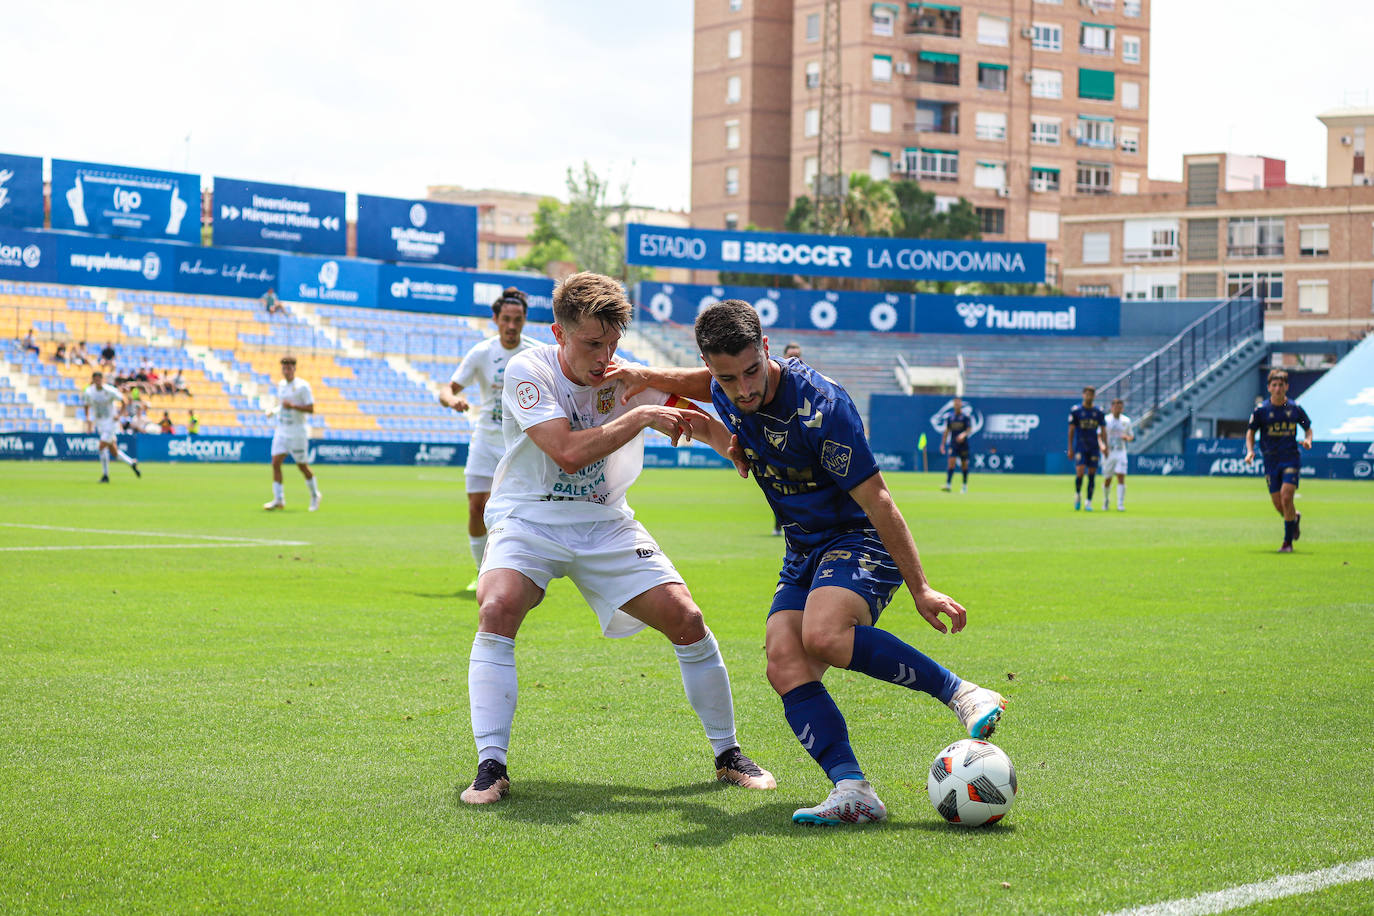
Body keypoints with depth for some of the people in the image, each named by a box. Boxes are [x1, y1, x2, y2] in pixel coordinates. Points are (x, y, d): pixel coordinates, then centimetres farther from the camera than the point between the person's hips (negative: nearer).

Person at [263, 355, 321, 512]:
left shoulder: (303, 386, -10)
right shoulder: (280, 385, 10)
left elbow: (311, 409, -14)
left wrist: (292, 406, -23)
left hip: (297, 432, -6)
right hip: (281, 431, 6)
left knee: (302, 465, 3)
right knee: (275, 463, -7)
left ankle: (315, 495, 23)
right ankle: (278, 500, -6)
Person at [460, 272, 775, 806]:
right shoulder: (528, 370, -18)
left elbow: (697, 421, 0)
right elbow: (568, 453, -28)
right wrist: (641, 417, -28)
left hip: (604, 523, 3)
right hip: (528, 519, -3)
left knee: (686, 620, -7)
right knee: (497, 608, -31)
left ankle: (727, 755, 13)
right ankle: (490, 768, -24)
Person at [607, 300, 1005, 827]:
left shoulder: (821, 406, -24)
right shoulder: (726, 393, -2)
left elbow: (875, 500, -20)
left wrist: (920, 589, -19)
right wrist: (647, 376, 10)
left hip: (860, 542, -7)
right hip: (803, 554, 7)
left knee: (823, 636, -34)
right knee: (784, 664, -17)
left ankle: (960, 692, -23)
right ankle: (853, 790, -26)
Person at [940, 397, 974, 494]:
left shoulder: (966, 416, -2)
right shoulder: (950, 417, 8)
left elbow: (970, 429, -9)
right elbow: (947, 431, 13)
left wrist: (963, 434, -30)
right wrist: (943, 444, 9)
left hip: (963, 444, -2)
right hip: (953, 444, 2)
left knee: (964, 464, 6)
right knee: (951, 463, -12)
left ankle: (965, 486, 19)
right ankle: (948, 485, -20)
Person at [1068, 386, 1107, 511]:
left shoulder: (1099, 411, 7)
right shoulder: (1075, 410, -1)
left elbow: (1102, 431, 12)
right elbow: (1071, 430, 0)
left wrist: (1105, 446, 6)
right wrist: (1070, 448, -5)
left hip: (1094, 448, 3)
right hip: (1080, 446, -3)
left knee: (1092, 475, 1)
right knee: (1080, 472, -14)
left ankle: (1088, 502, 9)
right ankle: (1078, 495, 12)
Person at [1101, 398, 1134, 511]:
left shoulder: (1126, 420, 8)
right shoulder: (1105, 420, 0)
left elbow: (1132, 437, 16)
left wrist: (1127, 437, -9)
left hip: (1121, 453, 1)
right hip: (1108, 453, -1)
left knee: (1121, 478, -12)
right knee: (1107, 480, 6)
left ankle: (1120, 505, -12)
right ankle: (1106, 501, 31)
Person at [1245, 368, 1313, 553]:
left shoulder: (1295, 408, 1)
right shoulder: (1261, 410, 0)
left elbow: (1308, 427, 14)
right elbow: (1251, 432, 9)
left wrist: (1307, 439, -7)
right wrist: (1250, 451, -7)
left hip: (1291, 458, -2)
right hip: (1271, 460, 2)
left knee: (1286, 497, -16)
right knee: (1278, 504, 3)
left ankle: (1288, 542, -8)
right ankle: (1295, 517, 39)